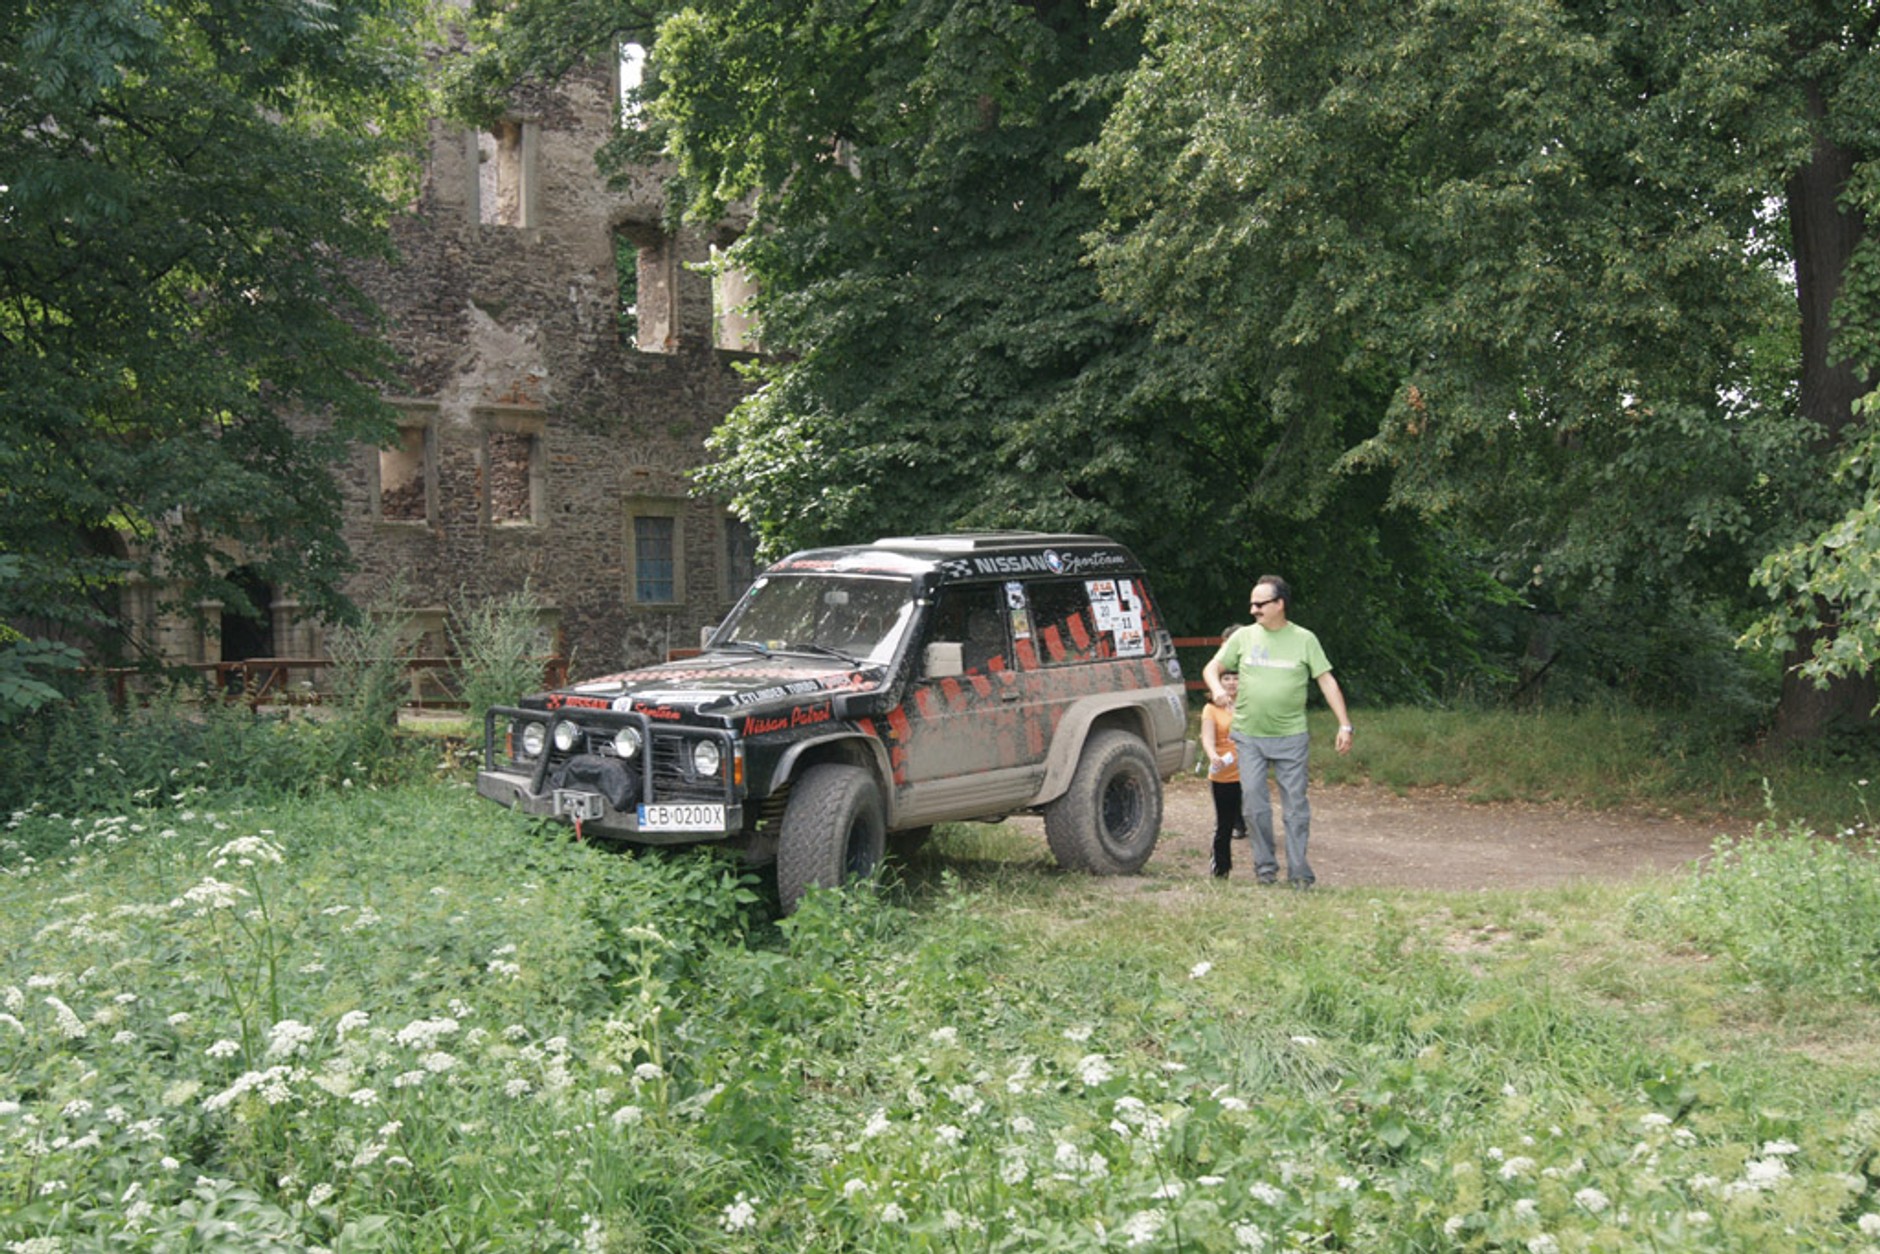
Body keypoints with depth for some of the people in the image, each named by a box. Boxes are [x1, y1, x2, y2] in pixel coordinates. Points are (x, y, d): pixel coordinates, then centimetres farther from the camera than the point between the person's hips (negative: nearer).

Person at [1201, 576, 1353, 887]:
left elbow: (1327, 681, 1)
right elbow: (1212, 667, 9)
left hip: (1291, 737, -2)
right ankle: (1265, 866, 13)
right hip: (1249, 736, 2)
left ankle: (1299, 870, 7)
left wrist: (1344, 724, -5)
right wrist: (1217, 688, -15)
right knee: (1254, 802, 1)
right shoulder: (1244, 637, 6)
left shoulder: (1304, 639, 2)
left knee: (1296, 804, 0)